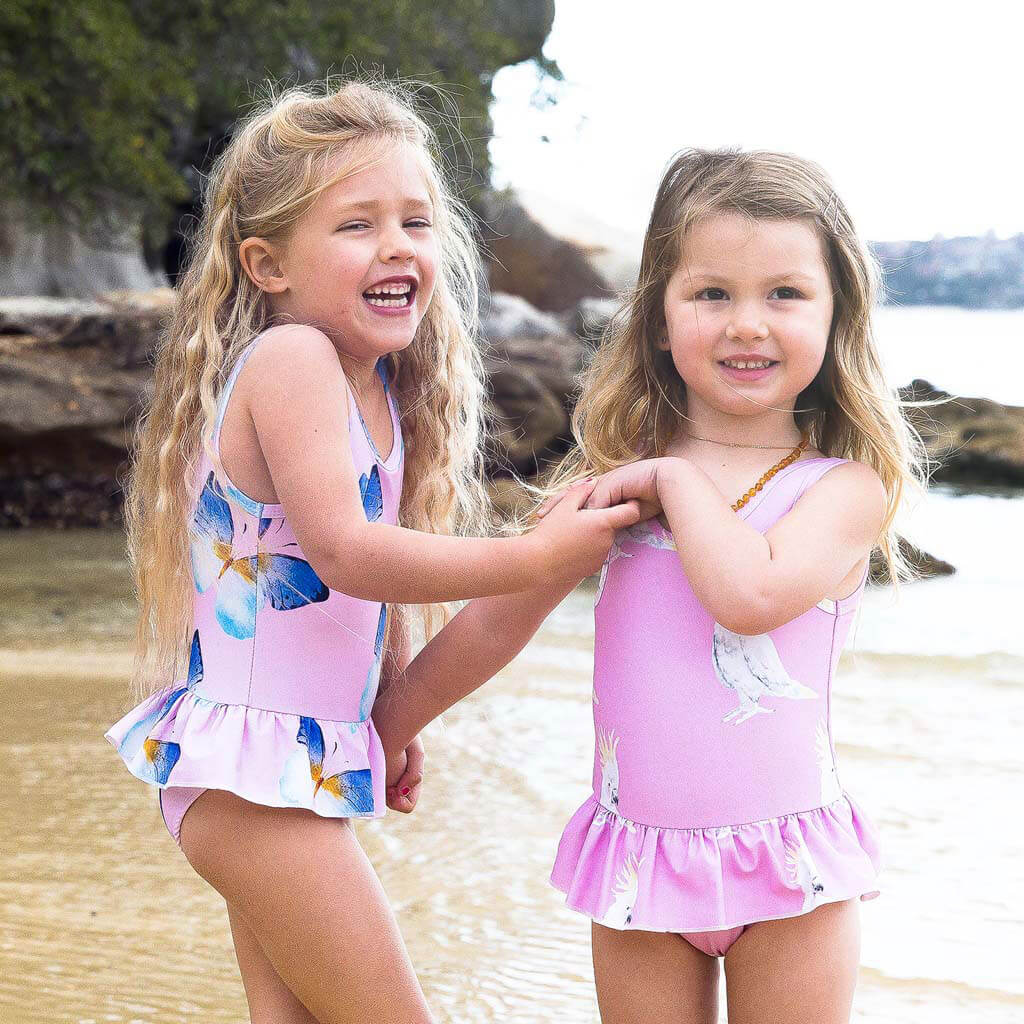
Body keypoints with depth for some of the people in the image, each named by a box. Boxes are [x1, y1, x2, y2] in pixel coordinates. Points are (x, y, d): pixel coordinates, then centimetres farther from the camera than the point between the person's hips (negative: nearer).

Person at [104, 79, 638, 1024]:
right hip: (254, 761, -9)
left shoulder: (380, 391, 10)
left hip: (307, 758, 9)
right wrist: (535, 558, -23)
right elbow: (344, 552, -26)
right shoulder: (291, 358, -18)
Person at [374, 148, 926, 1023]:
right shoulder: (619, 475, 5)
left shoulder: (847, 483, -6)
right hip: (641, 855, 3)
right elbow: (496, 622, 13)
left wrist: (678, 477, -12)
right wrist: (384, 731, 16)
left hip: (788, 863, -3)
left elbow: (752, 593, -25)